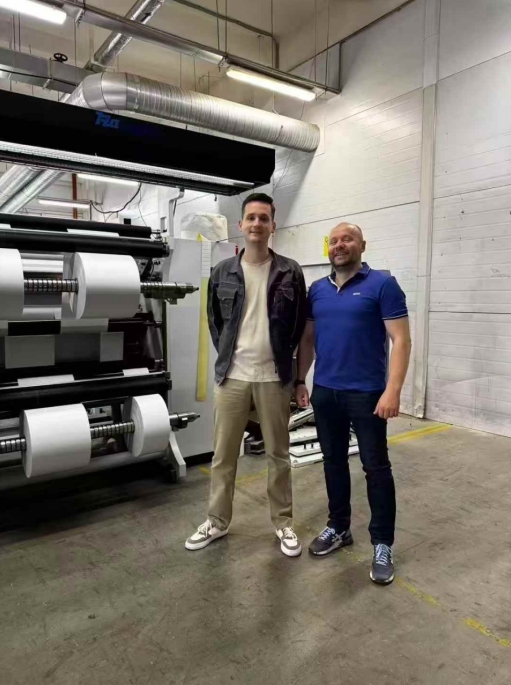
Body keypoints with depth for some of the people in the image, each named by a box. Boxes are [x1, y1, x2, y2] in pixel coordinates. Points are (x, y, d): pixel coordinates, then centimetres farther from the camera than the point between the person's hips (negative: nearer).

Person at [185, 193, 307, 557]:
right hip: (232, 375, 2)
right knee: (223, 454, 11)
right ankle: (218, 521, 28)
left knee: (278, 454, 11)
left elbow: (301, 323, 5)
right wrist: (228, 354, 8)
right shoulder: (223, 272, 4)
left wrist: (283, 357, 5)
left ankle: (284, 523, 27)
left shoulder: (290, 272, -1)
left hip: (274, 377, -1)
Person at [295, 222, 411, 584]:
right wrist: (300, 381, 9)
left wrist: (393, 390, -19)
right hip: (324, 391, 5)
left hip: (367, 393, -5)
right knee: (334, 461, 15)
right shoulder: (317, 290, 10)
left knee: (376, 466, 4)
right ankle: (338, 527, 33)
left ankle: (383, 544, 19)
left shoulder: (383, 285, -6)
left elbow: (401, 340, -11)